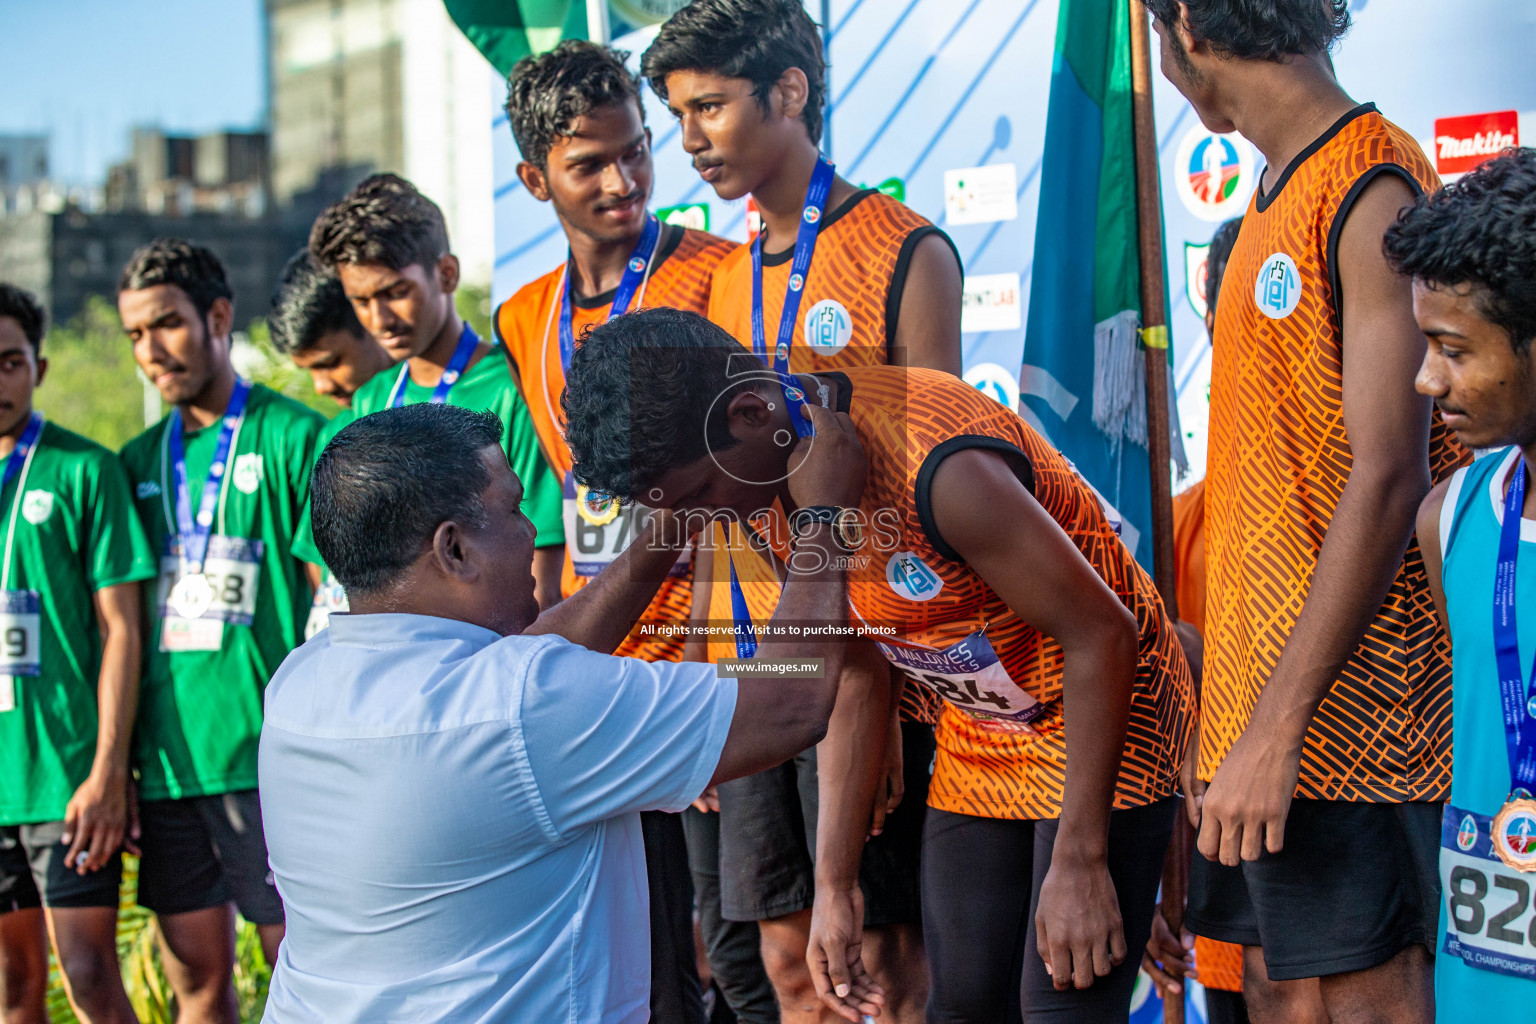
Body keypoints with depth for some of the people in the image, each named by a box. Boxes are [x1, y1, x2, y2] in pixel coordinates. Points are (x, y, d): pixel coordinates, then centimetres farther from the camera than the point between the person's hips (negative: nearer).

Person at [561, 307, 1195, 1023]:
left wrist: (1079, 862, -23)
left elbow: (1101, 633, -26)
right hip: (977, 745, 8)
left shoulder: (937, 464, -33)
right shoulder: (775, 488, -6)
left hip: (1104, 719, -7)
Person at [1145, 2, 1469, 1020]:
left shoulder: (1372, 187, -14)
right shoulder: (1285, 196, 14)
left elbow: (1388, 477, -20)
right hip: (1264, 711, 9)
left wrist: (1276, 730, -22)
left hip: (1342, 705, -9)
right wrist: (1248, 721, 15)